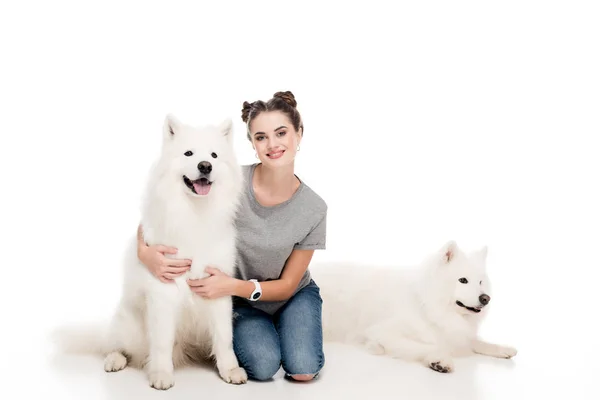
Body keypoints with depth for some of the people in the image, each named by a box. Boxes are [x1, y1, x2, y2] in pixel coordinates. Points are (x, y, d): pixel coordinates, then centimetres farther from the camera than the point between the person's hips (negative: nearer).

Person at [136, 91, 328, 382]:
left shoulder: (313, 209, -18)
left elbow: (288, 284, -12)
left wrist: (234, 286, -28)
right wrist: (145, 251, -33)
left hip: (293, 295, 1)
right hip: (241, 302, 0)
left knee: (303, 370, -22)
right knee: (263, 366, -25)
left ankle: (283, 329, 11)